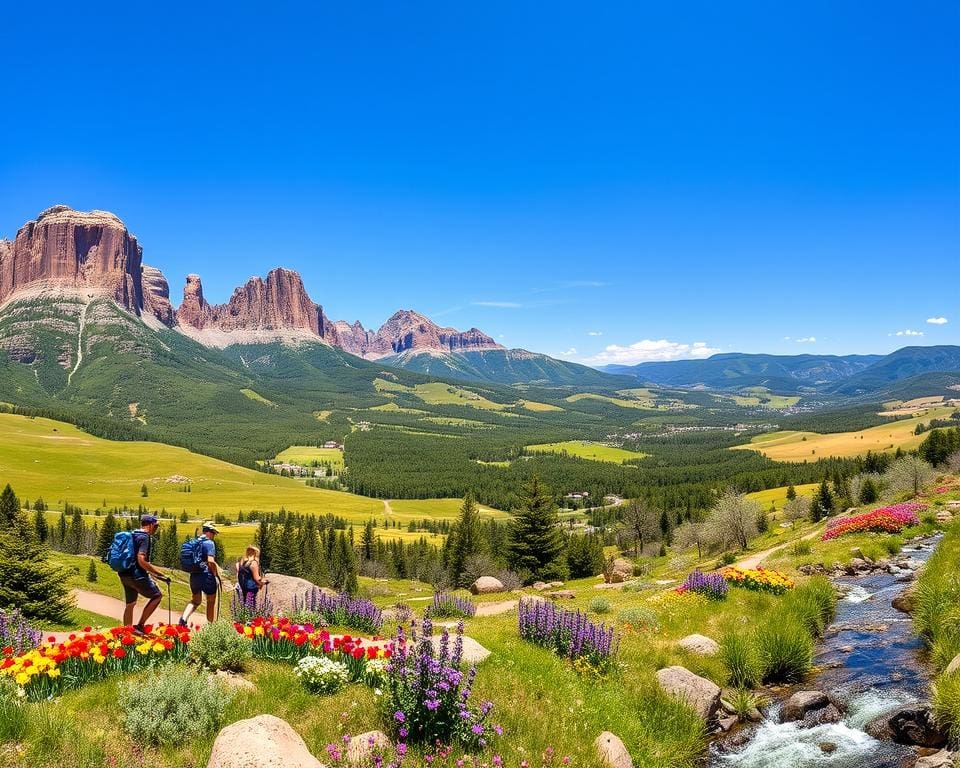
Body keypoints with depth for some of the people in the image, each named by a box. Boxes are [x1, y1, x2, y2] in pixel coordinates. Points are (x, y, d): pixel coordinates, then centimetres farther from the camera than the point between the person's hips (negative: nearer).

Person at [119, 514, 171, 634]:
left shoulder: (132, 535, 15)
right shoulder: (144, 537, -14)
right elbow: (141, 560, -23)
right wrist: (160, 575, -19)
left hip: (125, 575, 9)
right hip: (137, 575, -9)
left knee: (130, 604, 18)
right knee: (157, 596, 4)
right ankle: (140, 625, -1)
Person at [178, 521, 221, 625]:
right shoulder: (209, 543, -11)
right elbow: (211, 561, -21)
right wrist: (217, 574, -9)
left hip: (194, 575, 7)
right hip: (206, 575, -7)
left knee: (195, 601, 19)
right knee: (211, 601, 10)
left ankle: (184, 618, -4)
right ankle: (211, 625, 15)